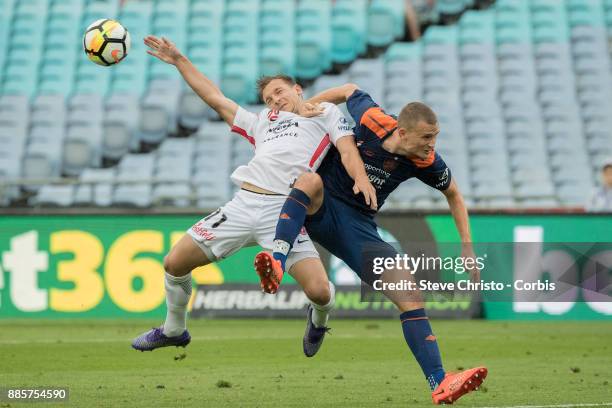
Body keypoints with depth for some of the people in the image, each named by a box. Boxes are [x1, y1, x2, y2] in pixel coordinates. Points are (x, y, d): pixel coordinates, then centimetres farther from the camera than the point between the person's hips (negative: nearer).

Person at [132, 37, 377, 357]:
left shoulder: (326, 113, 18)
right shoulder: (262, 122, 31)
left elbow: (347, 149, 2)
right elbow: (215, 98, 34)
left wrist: (361, 178, -19)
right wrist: (179, 61, 33)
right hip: (243, 204, 5)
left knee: (319, 291, -20)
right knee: (174, 263, 2)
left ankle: (318, 320, 17)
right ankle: (173, 330, 26)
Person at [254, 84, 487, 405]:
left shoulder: (425, 162, -10)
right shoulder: (372, 121, -17)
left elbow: (453, 194, 11)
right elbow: (348, 90, 6)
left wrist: (467, 245, 6)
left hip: (358, 227, 2)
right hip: (318, 210, -2)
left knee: (410, 295, -14)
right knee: (311, 179, -39)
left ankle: (440, 384, -17)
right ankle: (277, 260, -58)